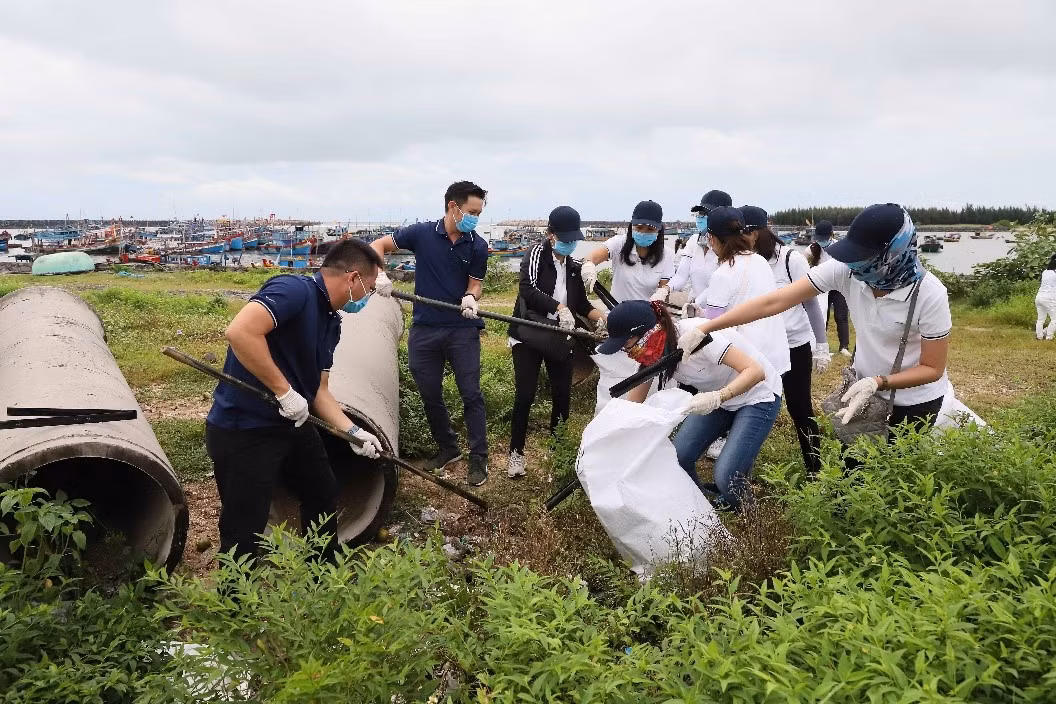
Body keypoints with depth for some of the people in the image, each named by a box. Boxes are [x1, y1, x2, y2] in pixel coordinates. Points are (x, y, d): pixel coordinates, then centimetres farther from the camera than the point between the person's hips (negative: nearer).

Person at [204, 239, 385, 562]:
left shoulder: (331, 323, 9)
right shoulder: (294, 290, -20)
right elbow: (240, 332, -35)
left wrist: (353, 431, 2)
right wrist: (285, 391, -29)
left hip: (292, 425, 11)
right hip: (242, 432, -10)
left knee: (324, 495, 25)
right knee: (244, 538, -1)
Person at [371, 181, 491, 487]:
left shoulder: (478, 246, -2)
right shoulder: (422, 233, -2)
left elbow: (475, 282, 2)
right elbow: (378, 246, 5)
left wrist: (470, 297, -21)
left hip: (462, 328, -1)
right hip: (424, 328, 1)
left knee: (471, 394, -2)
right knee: (430, 395, 11)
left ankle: (479, 457, 9)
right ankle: (447, 448, 29)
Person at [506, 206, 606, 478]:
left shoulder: (573, 266, 9)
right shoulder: (537, 252, -7)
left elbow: (582, 304, 15)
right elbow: (527, 288, -24)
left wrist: (601, 317, -6)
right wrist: (559, 307, -36)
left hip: (559, 339, 5)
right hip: (528, 336, -5)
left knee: (563, 395, 6)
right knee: (525, 395, -4)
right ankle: (516, 452, 10)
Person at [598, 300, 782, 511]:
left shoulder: (695, 335, -34)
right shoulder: (653, 352, -11)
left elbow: (756, 371, -36)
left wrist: (716, 398, -50)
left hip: (759, 395, -7)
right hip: (716, 397, 7)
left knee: (726, 476, -19)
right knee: (677, 457, -9)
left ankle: (741, 513, 13)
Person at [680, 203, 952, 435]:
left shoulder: (929, 294, -29)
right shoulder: (845, 270, -22)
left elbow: (932, 369, -19)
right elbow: (774, 302, -25)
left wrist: (877, 382, -36)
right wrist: (703, 329, -29)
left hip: (914, 401, -3)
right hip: (866, 386, 3)